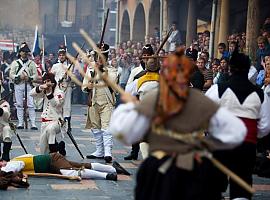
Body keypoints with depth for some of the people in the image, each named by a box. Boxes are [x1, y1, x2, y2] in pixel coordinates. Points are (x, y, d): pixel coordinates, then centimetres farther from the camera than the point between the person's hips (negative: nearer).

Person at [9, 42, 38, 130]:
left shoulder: (31, 63, 9)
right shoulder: (15, 63, 8)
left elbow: (35, 75, 6)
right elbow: (11, 74, 3)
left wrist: (29, 78, -12)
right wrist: (19, 77, -14)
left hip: (28, 85, -1)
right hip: (18, 85, 1)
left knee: (31, 105, -7)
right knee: (19, 105, 3)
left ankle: (33, 124, -7)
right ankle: (20, 123, 9)